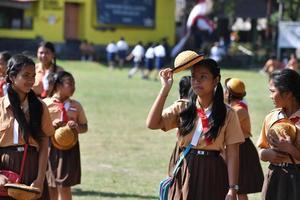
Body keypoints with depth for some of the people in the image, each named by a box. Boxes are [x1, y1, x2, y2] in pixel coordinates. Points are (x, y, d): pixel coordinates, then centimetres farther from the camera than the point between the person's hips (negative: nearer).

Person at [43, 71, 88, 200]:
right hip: (50, 147, -1)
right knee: (50, 186, 6)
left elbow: (85, 127, 9)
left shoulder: (76, 106, 4)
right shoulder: (45, 104, -3)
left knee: (64, 186, 0)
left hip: (69, 148, 1)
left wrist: (77, 127, -12)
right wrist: (51, 125, -16)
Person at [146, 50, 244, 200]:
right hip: (185, 173, 2)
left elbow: (232, 154, -3)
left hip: (212, 176, -2)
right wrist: (165, 88, -11)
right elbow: (152, 124, -9)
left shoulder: (227, 114, 0)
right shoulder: (182, 108, 5)